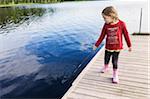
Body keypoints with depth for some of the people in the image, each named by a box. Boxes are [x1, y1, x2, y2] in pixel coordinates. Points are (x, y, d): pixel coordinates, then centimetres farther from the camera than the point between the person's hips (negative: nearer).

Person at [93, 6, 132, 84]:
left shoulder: (121, 24, -16)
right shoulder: (106, 25, -9)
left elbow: (126, 35, -6)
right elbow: (102, 36, -1)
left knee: (115, 62, 2)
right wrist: (96, 45, 1)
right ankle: (105, 67, 48)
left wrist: (129, 45, 2)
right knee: (106, 59, 18)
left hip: (117, 47, -3)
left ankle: (115, 75, 21)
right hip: (108, 47, 3)